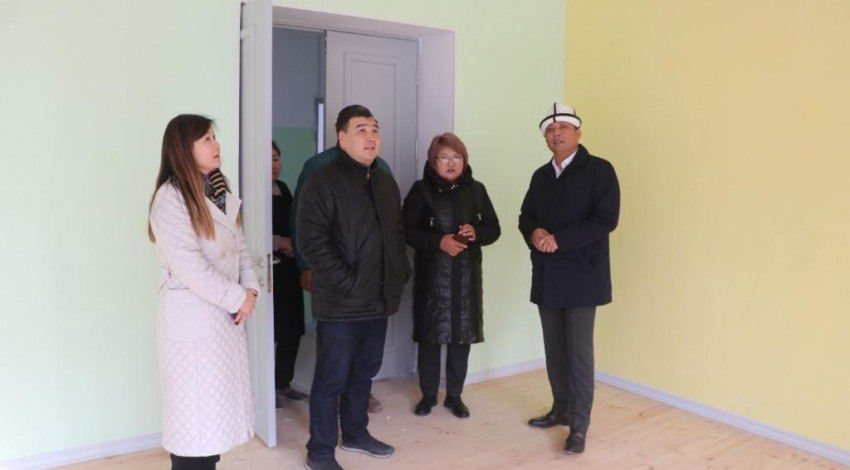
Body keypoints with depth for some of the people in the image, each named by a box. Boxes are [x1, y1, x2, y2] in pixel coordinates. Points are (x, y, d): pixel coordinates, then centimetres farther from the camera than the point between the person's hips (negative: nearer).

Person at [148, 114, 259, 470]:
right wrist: (238, 298, -14)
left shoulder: (219, 192, 13)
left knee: (218, 407, 15)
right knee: (194, 412, 3)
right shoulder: (171, 198, -14)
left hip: (225, 316, 8)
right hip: (192, 318, -8)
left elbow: (239, 246, 11)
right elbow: (189, 267, -22)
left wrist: (251, 289, -4)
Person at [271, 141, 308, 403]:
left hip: (288, 267, 7)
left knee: (293, 328, 10)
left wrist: (291, 244, 0)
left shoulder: (283, 188, 14)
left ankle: (283, 382, 26)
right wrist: (279, 241, -11)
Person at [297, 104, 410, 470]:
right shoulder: (323, 181, -10)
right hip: (341, 302, -7)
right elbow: (311, 240, -17)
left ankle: (355, 434, 37)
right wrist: (347, 283, -19)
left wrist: (400, 274, 9)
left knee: (364, 373, 19)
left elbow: (397, 235, 21)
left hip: (379, 299, 7)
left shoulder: (386, 183, 14)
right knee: (331, 379, 3)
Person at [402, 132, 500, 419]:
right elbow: (407, 230, -6)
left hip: (467, 274, 2)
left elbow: (494, 228, 8)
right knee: (430, 334, 5)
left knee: (462, 334, 6)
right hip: (432, 274, -2)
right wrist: (438, 241, -20)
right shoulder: (421, 190, -2)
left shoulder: (476, 190, 5)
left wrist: (476, 233, -14)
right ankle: (428, 394, 22)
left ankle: (454, 395, 22)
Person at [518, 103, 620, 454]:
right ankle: (561, 409, 29)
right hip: (547, 277, 6)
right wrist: (534, 233, -10)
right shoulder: (540, 176, 15)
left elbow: (606, 220, -15)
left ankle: (580, 426, 7)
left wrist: (558, 239, -19)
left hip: (582, 276, -6)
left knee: (579, 352, -3)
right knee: (554, 348, 13)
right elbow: (526, 216, 14)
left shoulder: (599, 170, -5)